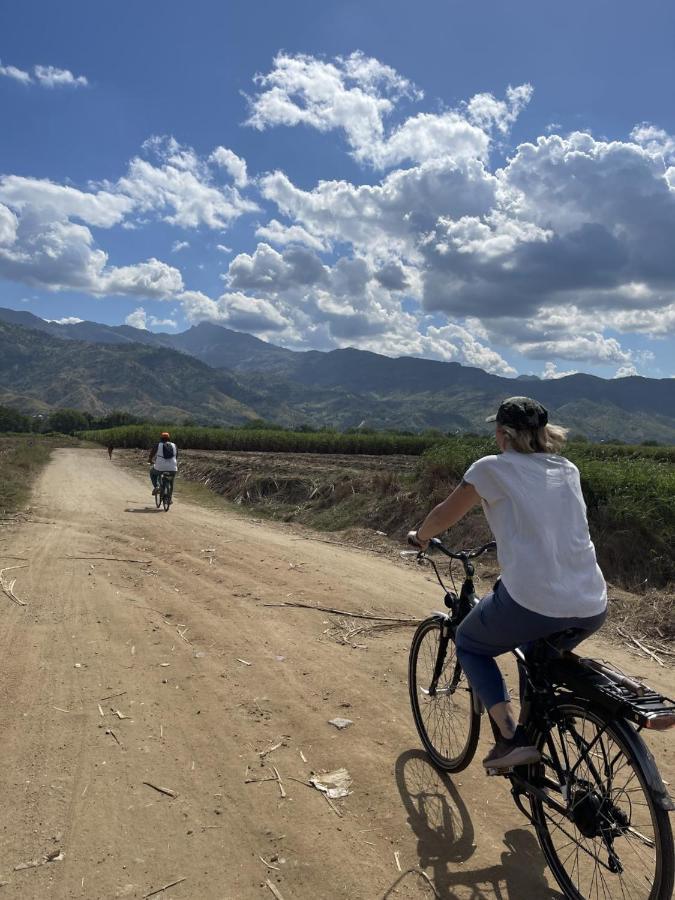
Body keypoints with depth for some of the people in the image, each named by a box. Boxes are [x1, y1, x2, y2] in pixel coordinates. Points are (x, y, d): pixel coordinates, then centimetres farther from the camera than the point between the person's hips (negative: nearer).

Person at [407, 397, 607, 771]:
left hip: (532, 603, -6)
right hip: (592, 611, 6)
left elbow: (444, 516, 9)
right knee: (537, 652, 36)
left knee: (468, 642, 22)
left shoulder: (492, 468, -1)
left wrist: (418, 537, 28)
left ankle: (510, 737, 10)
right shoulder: (568, 470, 14)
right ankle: (531, 741, 36)